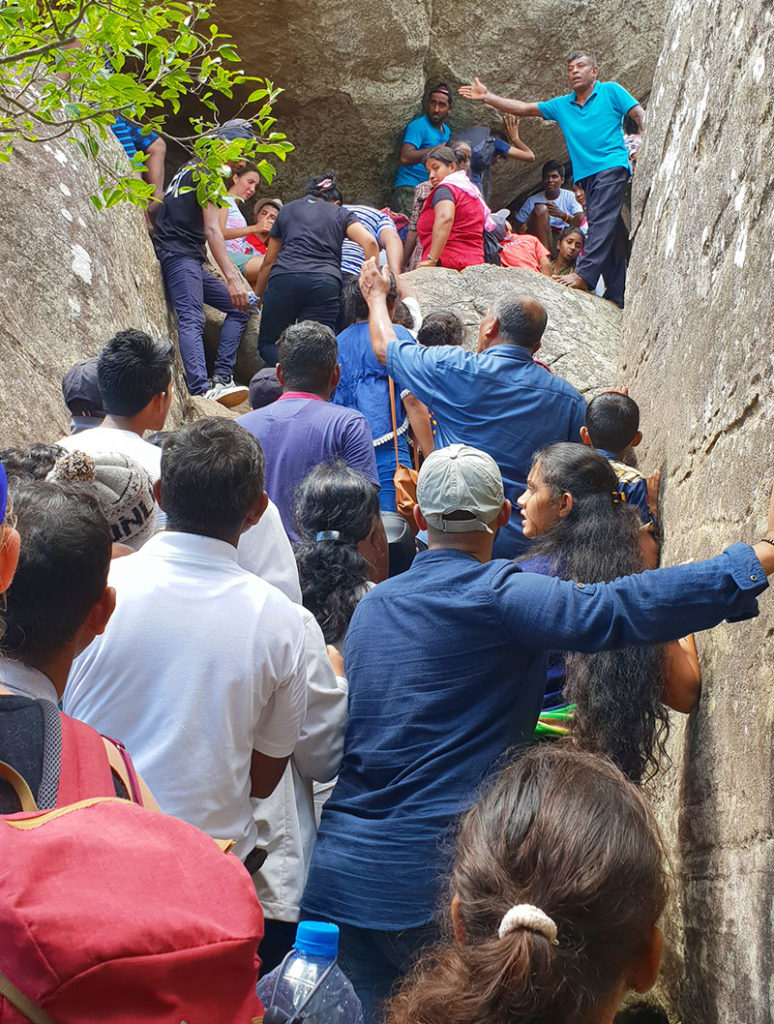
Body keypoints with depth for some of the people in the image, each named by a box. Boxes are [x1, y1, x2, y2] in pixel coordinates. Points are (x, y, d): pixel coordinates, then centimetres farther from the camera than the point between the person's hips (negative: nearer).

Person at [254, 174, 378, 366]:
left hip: (284, 278, 0)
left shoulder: (288, 209, 29)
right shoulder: (341, 213, 24)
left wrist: (257, 294, 40)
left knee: (266, 343, 10)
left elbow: (269, 261, 31)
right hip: (326, 283, 0)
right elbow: (369, 242, 4)